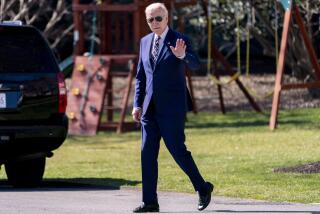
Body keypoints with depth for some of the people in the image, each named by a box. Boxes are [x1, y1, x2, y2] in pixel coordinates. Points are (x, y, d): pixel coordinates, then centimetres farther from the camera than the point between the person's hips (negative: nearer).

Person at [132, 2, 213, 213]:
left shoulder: (179, 40, -6)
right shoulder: (145, 42, 12)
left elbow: (195, 65, -22)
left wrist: (182, 55, -43)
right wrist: (137, 104, 10)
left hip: (172, 108, -6)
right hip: (150, 108, 6)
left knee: (178, 150, -6)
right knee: (147, 154, 2)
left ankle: (203, 188, 13)